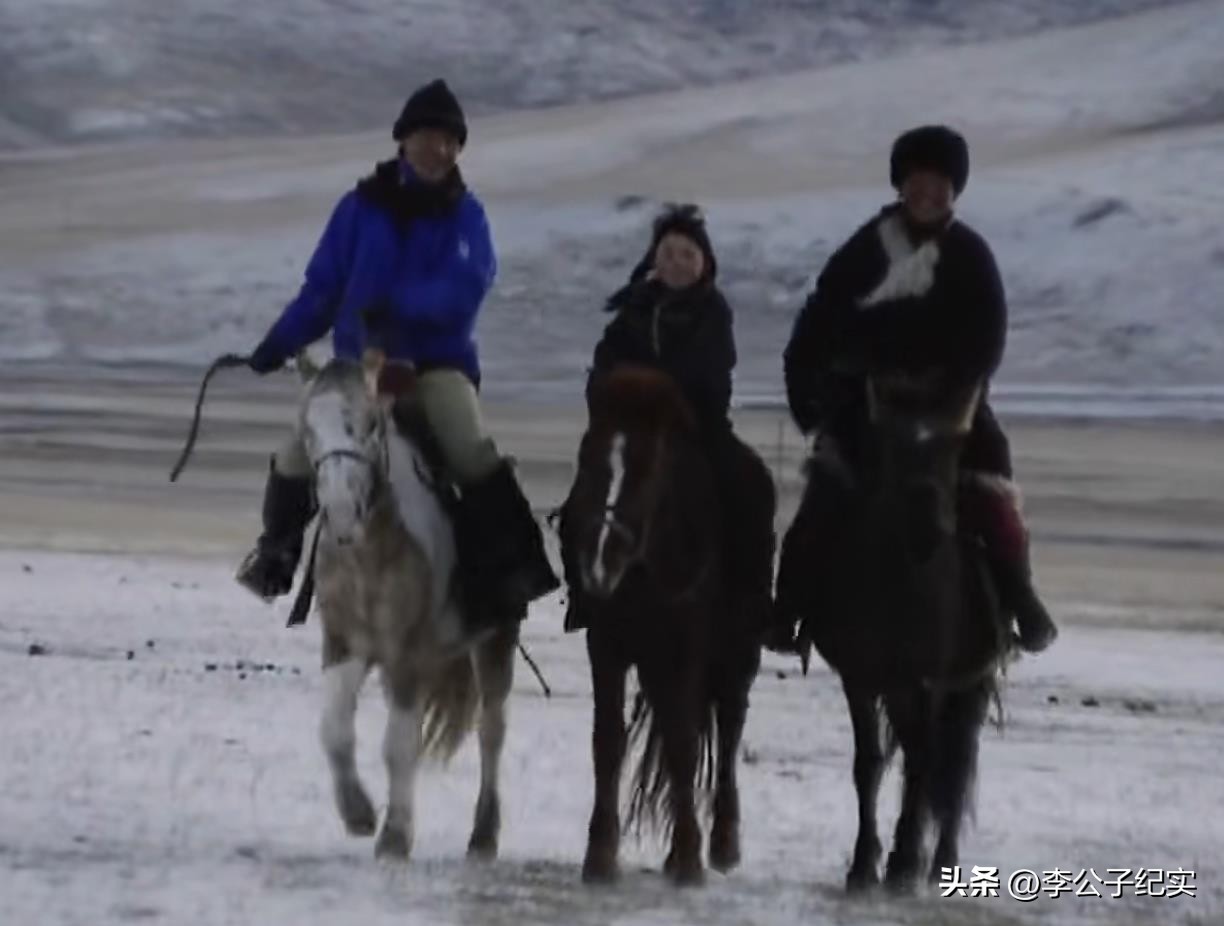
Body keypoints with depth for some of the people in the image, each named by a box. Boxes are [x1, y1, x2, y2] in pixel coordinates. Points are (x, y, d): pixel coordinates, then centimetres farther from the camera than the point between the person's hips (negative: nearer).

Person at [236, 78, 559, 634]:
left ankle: (511, 564, -23)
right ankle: (276, 551, 24)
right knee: (295, 456, -4)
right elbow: (322, 287, 8)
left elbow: (464, 287, -17)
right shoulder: (361, 208, 3)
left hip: (439, 361, -2)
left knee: (471, 450, -29)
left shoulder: (464, 214, -1)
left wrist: (396, 304, -31)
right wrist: (276, 346, 1)